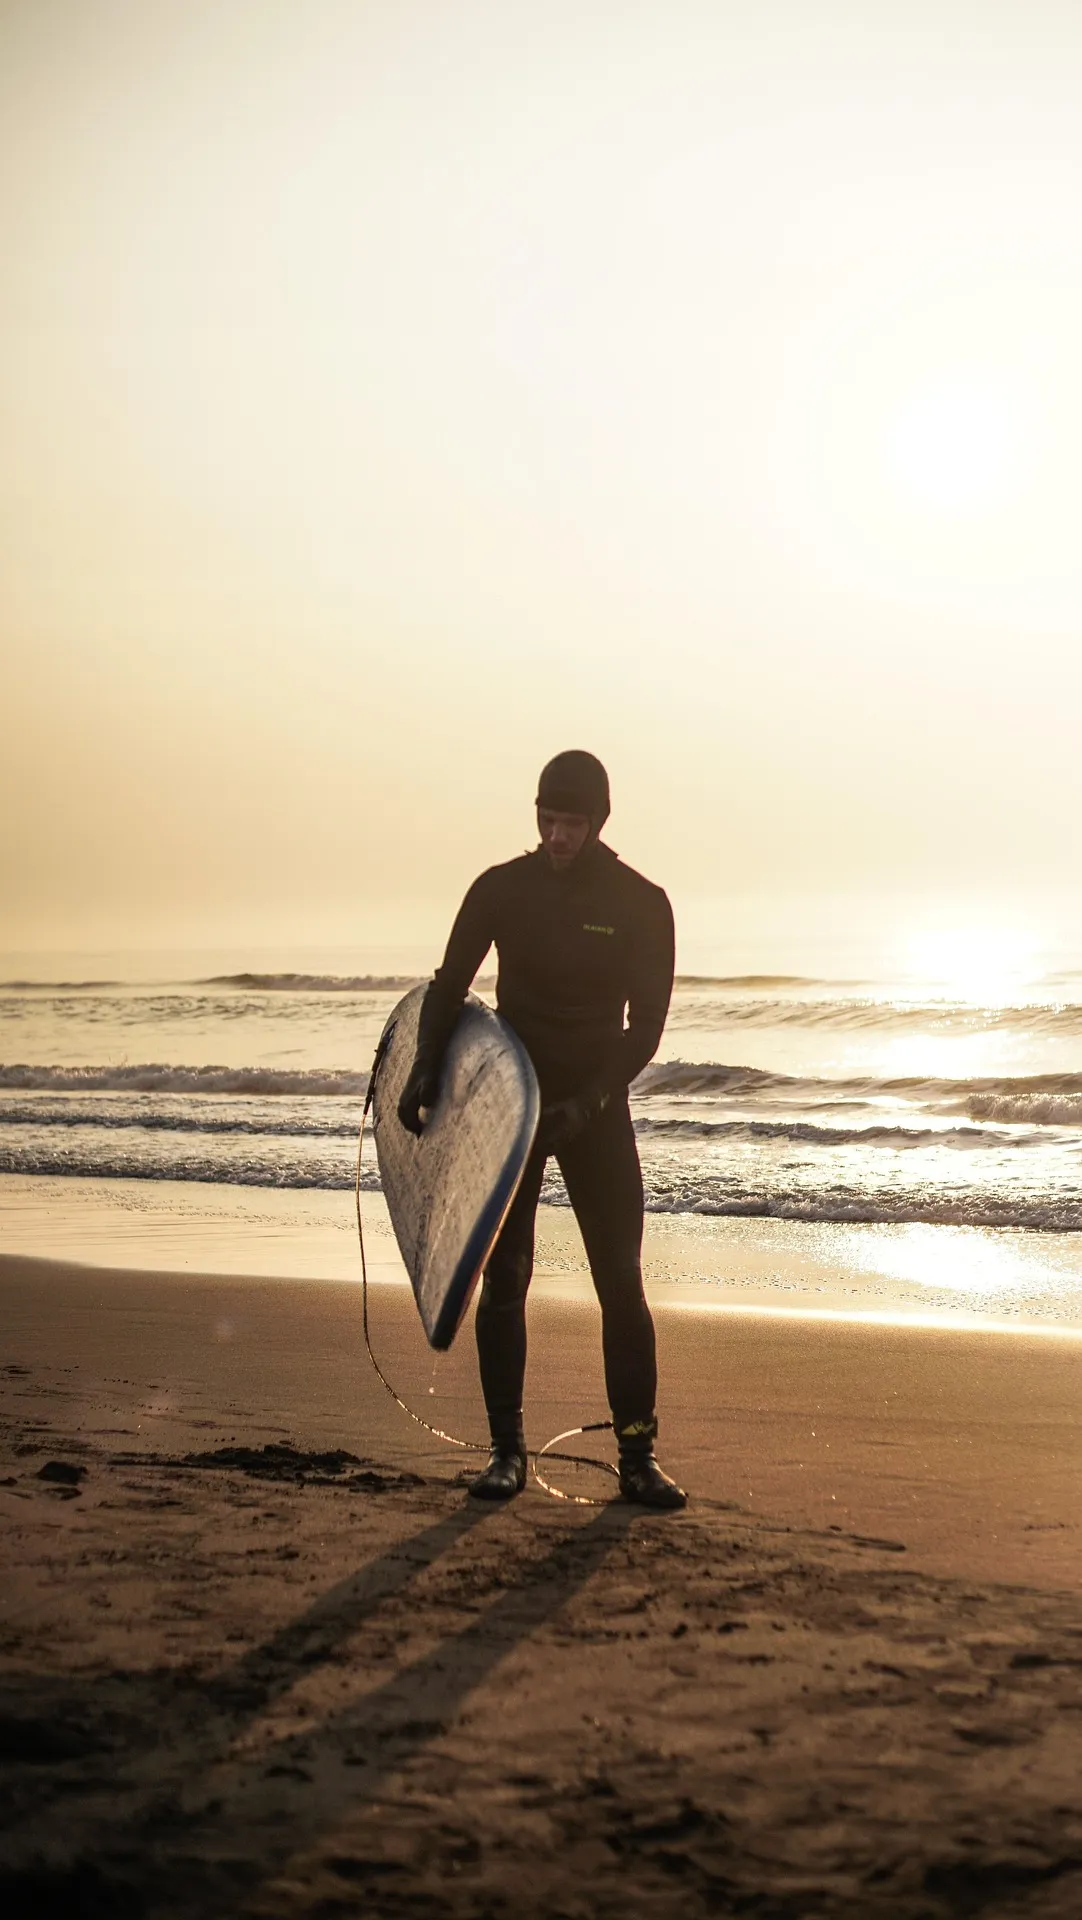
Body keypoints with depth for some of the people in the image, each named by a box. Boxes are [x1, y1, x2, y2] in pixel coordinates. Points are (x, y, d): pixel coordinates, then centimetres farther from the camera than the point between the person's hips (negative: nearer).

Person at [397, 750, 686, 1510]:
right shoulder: (501, 889, -2)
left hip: (597, 1107, -1)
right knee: (503, 1279, -2)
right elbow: (449, 986, 4)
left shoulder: (642, 905, -5)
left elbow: (645, 1027, -6)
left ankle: (639, 1455, 2)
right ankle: (507, 1450, 7)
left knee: (622, 1282, -5)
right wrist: (425, 1074, -10)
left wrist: (588, 1103, -19)